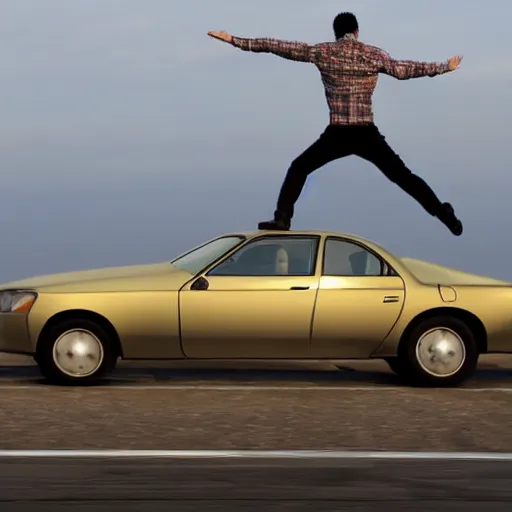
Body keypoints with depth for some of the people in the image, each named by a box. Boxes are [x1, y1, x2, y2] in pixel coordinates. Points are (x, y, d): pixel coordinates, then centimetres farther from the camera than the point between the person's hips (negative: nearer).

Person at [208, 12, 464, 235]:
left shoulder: (322, 52, 4)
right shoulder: (373, 54, 5)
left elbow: (280, 47, 7)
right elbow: (403, 70, 13)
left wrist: (235, 40, 12)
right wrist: (444, 66, 27)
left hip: (336, 135, -1)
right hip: (367, 135, 1)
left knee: (298, 169, 18)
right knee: (403, 177, 10)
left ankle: (282, 219, 5)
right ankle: (445, 215, 4)